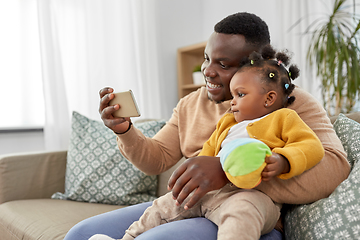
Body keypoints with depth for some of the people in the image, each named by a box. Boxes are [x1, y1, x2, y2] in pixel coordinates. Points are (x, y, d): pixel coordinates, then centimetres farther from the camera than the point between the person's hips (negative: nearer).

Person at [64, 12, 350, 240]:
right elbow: (156, 159, 15)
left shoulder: (292, 103, -5)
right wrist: (124, 130, -7)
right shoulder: (190, 103, 14)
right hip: (183, 208, 6)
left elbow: (332, 167, -23)